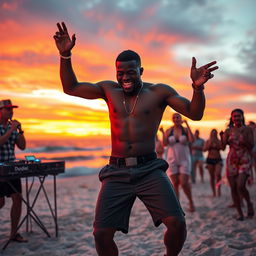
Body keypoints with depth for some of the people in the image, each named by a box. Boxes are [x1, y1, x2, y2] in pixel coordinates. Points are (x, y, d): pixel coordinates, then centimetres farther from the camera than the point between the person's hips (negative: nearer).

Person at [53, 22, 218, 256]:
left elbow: (195, 113, -1)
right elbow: (70, 88, 14)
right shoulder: (109, 90, 10)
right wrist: (65, 56, 1)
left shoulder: (159, 92, 2)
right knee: (101, 233, -7)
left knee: (177, 223, -15)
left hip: (149, 169, -1)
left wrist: (198, 87, -20)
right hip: (117, 172, 2)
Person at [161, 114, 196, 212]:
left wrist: (187, 125, -16)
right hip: (172, 160, 1)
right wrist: (162, 133, -17)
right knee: (175, 184, 2)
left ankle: (191, 202, 13)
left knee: (184, 183, -10)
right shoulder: (169, 131, 3)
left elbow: (192, 140, -16)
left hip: (184, 160, -1)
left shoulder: (186, 130, 1)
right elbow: (165, 144, -5)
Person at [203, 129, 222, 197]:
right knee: (212, 176, 4)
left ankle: (218, 189, -4)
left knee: (218, 174, -20)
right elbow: (204, 149, -5)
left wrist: (217, 143, -16)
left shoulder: (219, 141, 4)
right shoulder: (207, 141, 5)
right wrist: (210, 144, -14)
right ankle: (214, 192, 13)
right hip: (210, 160, 1)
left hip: (218, 160, -1)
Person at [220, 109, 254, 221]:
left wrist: (245, 139, -20)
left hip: (245, 161, -3)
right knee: (233, 188, 1)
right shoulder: (228, 131, 6)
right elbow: (223, 147, 3)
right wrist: (222, 137, -14)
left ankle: (249, 204, 11)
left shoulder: (247, 129, 1)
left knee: (240, 186, -19)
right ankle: (240, 213, 13)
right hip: (231, 161, 3)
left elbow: (251, 146, -3)